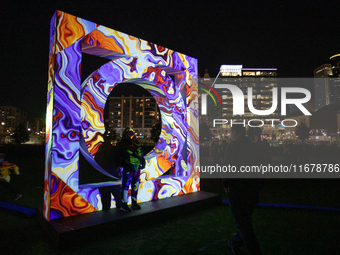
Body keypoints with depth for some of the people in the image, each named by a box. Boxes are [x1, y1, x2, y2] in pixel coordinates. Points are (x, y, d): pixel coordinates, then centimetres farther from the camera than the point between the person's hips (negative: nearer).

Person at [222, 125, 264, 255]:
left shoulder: (233, 146, -14)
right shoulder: (255, 147, 7)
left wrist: (226, 184, -4)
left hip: (238, 191, -7)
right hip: (254, 190, 8)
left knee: (243, 224, 4)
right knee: (245, 219, 23)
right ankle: (236, 243, 40)